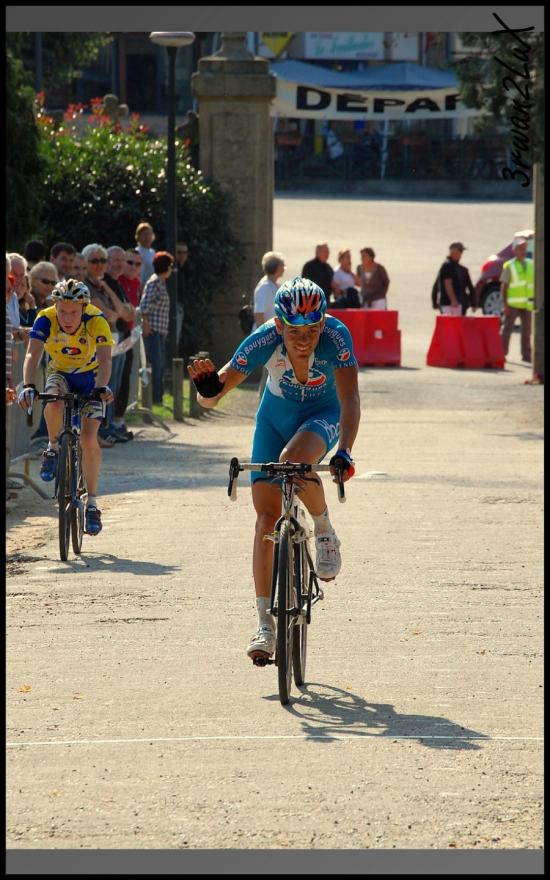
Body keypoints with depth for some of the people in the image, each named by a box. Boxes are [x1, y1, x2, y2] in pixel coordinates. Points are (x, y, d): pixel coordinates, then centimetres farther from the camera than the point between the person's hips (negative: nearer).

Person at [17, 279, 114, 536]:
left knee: (89, 438, -16)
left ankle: (92, 503, -2)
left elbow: (104, 361, -40)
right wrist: (28, 386, -55)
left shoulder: (96, 322, -30)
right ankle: (53, 449, -6)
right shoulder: (46, 320, -27)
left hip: (90, 376, -1)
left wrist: (102, 387, -60)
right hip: (60, 374, 1)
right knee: (53, 405, -35)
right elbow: (33, 355, -38)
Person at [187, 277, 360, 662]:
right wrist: (209, 388, -50)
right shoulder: (263, 341, -29)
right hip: (276, 417, 2)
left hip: (322, 417, -2)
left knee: (293, 460, -36)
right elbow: (212, 395, -25)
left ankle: (325, 531, -7)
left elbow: (350, 398, -39)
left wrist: (345, 451, -54)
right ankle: (265, 624, -2)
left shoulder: (336, 336, -32)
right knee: (267, 518, -8)